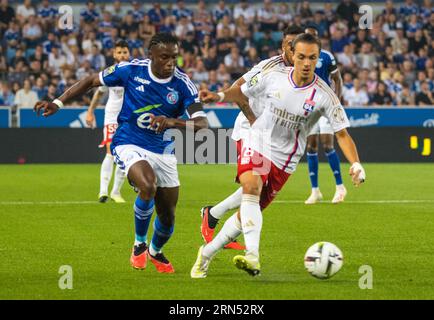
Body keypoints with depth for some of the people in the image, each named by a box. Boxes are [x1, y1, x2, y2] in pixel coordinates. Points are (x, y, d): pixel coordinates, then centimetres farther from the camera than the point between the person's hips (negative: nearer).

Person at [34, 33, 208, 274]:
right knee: (148, 186, -32)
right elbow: (92, 81, 3)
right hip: (129, 145, -3)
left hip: (163, 152, 3)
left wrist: (173, 122, -39)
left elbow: (202, 124, -21)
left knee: (168, 216, 6)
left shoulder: (183, 84, -12)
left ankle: (155, 251, 43)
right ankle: (139, 244, -6)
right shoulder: (131, 70, -12)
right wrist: (59, 102, -2)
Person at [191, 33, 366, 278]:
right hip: (257, 144, 0)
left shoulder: (324, 95, -14)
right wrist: (219, 96, -10)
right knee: (251, 187, -31)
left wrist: (356, 164, -27)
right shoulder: (273, 76, -9)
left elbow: (342, 133, -12)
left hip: (285, 160, 0)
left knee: (247, 214, 3)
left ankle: (207, 254, 22)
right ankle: (253, 257, -42)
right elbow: (242, 93, 9)